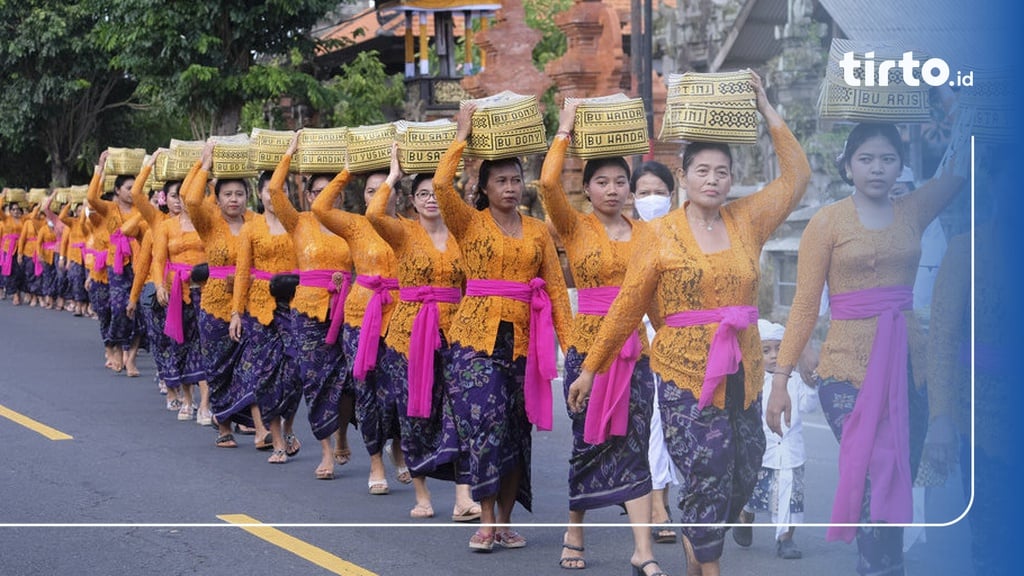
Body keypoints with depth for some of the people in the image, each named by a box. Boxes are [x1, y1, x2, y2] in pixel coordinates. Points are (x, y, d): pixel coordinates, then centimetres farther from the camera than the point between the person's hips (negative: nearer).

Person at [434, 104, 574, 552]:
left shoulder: (537, 230, 10)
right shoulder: (469, 223, 2)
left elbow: (556, 287, 6)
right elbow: (441, 184, -16)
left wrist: (569, 342, -3)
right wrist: (462, 135, -6)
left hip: (523, 339, 3)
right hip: (476, 334, -3)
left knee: (515, 430, 6)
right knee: (483, 423, -12)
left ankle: (506, 521, 16)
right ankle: (486, 522, -4)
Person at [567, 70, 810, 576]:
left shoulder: (746, 222, 7)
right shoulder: (662, 235, -2)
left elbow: (796, 176, 7)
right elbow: (627, 307, 0)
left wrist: (766, 109, 5)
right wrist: (590, 368, 1)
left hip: (741, 372, 4)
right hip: (685, 371, -4)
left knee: (744, 471, 6)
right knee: (706, 469, -7)